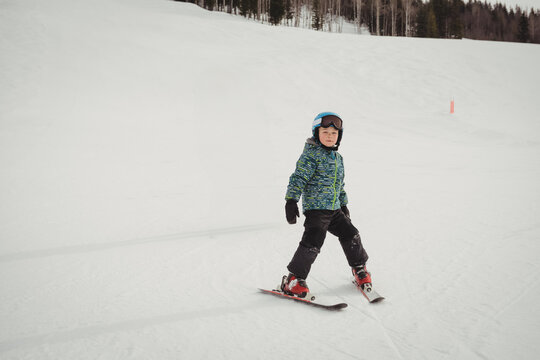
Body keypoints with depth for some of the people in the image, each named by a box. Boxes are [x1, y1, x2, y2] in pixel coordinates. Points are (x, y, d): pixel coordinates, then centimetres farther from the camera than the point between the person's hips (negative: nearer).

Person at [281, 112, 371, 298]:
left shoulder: (338, 158, 15)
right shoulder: (311, 155, -10)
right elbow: (298, 178, -17)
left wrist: (343, 204, 29)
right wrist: (291, 201, -25)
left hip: (334, 209, 8)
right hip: (315, 208, -8)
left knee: (350, 235, 13)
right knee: (312, 242, -16)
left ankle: (359, 269, 35)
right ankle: (293, 280, -6)